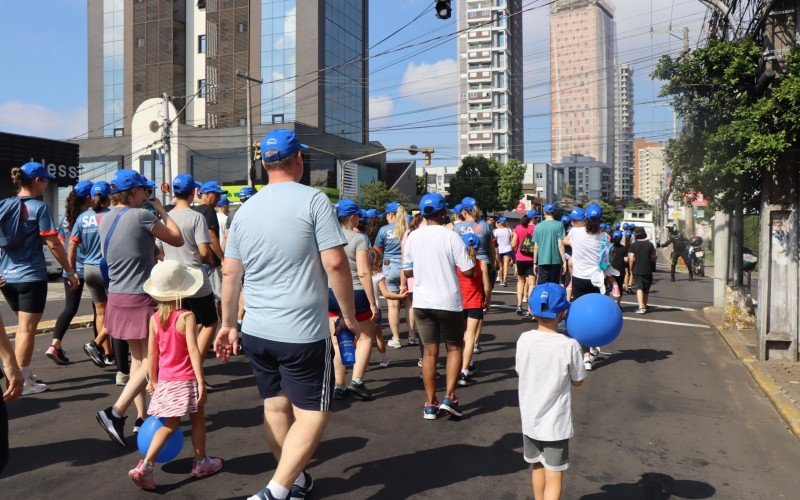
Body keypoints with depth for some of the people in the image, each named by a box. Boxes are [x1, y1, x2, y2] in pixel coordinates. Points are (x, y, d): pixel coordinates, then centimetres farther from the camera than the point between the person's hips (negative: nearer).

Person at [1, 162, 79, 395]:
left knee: (23, 325, 21)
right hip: (31, 277, -7)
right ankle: (22, 382, 6)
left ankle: (23, 373, 27)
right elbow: (53, 245, -15)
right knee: (27, 329, 1)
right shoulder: (39, 208, -12)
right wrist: (70, 272, -6)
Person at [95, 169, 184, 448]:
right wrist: (161, 210, 6)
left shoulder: (105, 220, 9)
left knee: (137, 357, 14)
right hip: (141, 299, -8)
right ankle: (116, 412, -9)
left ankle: (141, 416, 18)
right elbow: (177, 240, -5)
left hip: (117, 298, 8)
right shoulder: (141, 215, -14)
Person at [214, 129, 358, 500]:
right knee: (313, 414, 6)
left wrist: (228, 324, 19)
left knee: (275, 406, 18)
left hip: (256, 331, 6)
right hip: (302, 332, -6)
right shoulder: (313, 200, -8)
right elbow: (335, 263, -14)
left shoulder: (245, 209, 8)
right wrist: (350, 315, -2)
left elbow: (230, 274, 10)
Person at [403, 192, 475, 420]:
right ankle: (449, 396, 5)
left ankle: (430, 404, 14)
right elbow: (468, 271, -12)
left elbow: (407, 271, 8)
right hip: (448, 301, -3)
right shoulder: (450, 236, -12)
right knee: (454, 347, 14)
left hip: (422, 302, 3)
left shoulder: (413, 237, 1)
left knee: (430, 351, 11)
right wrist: (470, 257, 8)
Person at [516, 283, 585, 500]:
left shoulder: (524, 339, -10)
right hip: (556, 424, -4)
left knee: (537, 466, 24)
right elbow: (577, 381, -5)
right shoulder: (570, 346, -18)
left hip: (529, 419, 4)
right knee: (554, 477, 6)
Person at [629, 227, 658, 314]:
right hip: (648, 270, 3)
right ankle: (644, 306, 27)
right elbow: (654, 257, 0)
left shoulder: (633, 245, -7)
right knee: (646, 289, 16)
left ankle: (641, 307, -20)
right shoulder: (650, 244, -1)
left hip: (637, 270, -3)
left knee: (639, 288, -5)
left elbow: (631, 259, -12)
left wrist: (631, 269, -1)